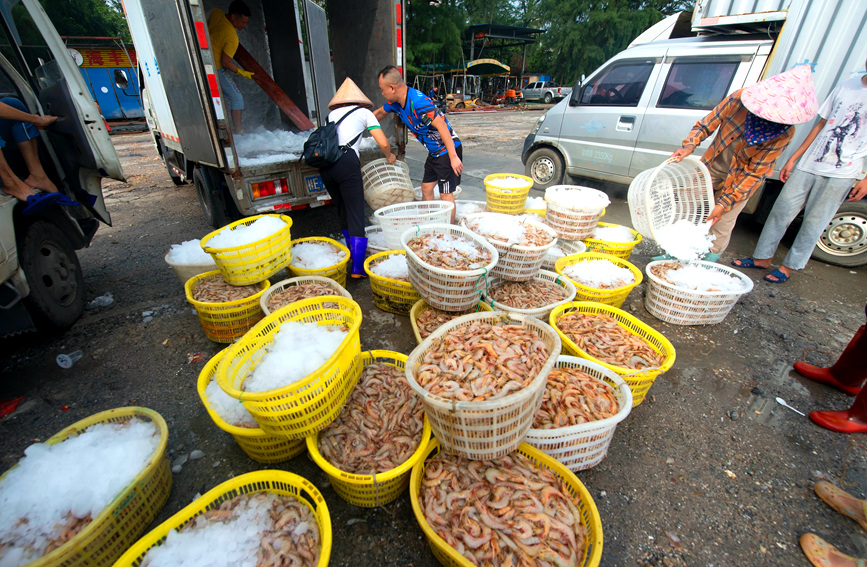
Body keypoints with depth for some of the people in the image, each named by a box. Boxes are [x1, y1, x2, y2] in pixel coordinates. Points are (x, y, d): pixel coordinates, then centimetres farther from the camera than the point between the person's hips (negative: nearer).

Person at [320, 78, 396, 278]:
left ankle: (352, 252, 30)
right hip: (346, 162, -5)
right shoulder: (364, 112, 15)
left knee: (342, 211, 18)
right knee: (356, 215, -5)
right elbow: (384, 144, 7)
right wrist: (390, 157, 27)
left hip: (325, 164, 5)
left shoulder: (332, 114, 28)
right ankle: (358, 268, -9)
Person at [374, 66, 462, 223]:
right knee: (426, 188, 14)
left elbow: (441, 125, -28)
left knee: (446, 194, -5)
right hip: (434, 152, 9)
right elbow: (379, 113, 22)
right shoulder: (395, 102, 2)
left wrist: (453, 157, -29)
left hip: (448, 150, -9)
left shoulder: (418, 102, -27)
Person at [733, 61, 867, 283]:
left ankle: (788, 267, 14)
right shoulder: (848, 85, 8)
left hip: (840, 175, -4)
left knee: (813, 223, 2)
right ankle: (762, 258, 17)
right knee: (781, 211, 5)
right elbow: (821, 125, 13)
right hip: (808, 164, 4)